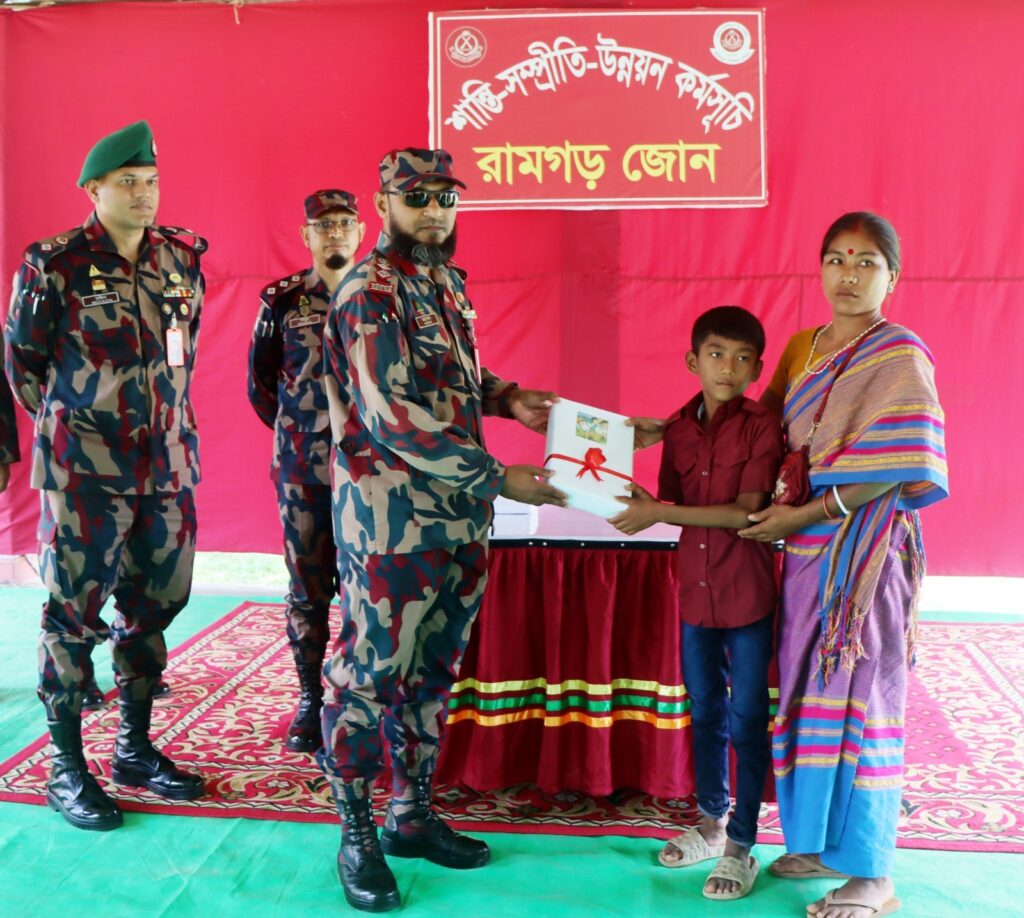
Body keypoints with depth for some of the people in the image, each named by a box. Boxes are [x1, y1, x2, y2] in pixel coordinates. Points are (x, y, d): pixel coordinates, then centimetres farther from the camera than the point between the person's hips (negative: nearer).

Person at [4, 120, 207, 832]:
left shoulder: (182, 256, 7)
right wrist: (68, 426, 8)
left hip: (168, 463, 5)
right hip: (85, 472, -5)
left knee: (155, 604, 11)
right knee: (76, 611, 1)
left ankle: (136, 748, 26)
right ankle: (67, 767, 14)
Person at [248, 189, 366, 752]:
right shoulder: (282, 301, 4)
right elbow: (260, 383, 12)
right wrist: (299, 431, 13)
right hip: (302, 469, 1)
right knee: (307, 588, 6)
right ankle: (310, 699, 18)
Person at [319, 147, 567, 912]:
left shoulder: (447, 282, 12)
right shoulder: (369, 293, -14)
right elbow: (394, 419, -22)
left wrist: (506, 397, 5)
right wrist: (498, 478, -19)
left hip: (459, 516, 8)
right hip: (390, 518, -8)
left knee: (434, 669, 15)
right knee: (372, 671, 3)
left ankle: (413, 814, 30)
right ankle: (358, 835, 18)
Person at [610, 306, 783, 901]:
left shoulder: (762, 426, -11)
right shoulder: (679, 428, 4)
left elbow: (745, 512, -19)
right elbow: (674, 504, 8)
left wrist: (660, 514, -22)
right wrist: (642, 503, -14)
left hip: (748, 593, -5)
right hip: (697, 590, 5)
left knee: (747, 718, 4)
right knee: (706, 712, 17)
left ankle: (741, 845, 17)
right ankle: (712, 822, 35)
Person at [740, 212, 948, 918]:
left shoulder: (899, 357, -9)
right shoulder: (803, 349, 12)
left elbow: (893, 469, -17)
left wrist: (801, 515, -17)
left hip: (864, 546, -7)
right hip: (809, 543, 7)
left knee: (859, 694, -3)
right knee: (811, 688, 11)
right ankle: (824, 841, 26)